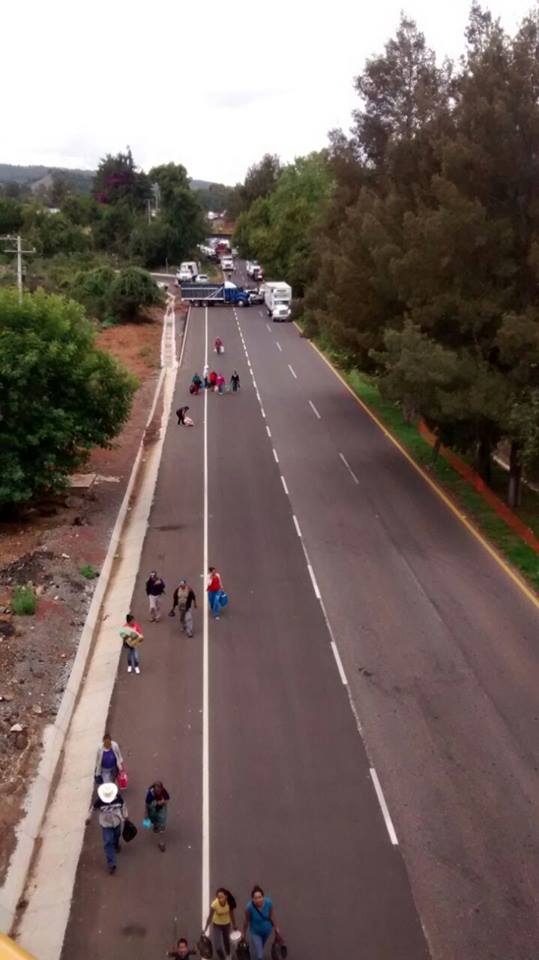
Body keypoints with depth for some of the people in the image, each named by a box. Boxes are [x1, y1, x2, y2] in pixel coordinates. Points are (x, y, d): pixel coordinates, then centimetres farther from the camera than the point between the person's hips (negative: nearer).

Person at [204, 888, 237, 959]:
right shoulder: (214, 904, -36)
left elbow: (232, 914, -13)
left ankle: (228, 956, 51)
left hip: (227, 924, 2)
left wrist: (234, 925, 0)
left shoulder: (230, 902, -30)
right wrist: (205, 929, -15)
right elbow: (210, 917, -22)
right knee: (217, 945, -8)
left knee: (226, 941, 23)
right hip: (216, 925, -2)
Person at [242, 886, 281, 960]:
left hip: (267, 930, 3)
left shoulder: (268, 903, -30)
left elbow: (271, 917, -12)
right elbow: (246, 921, -19)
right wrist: (243, 933, -4)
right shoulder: (249, 907, -36)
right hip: (255, 932, -3)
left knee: (262, 946, 32)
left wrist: (276, 929, -1)